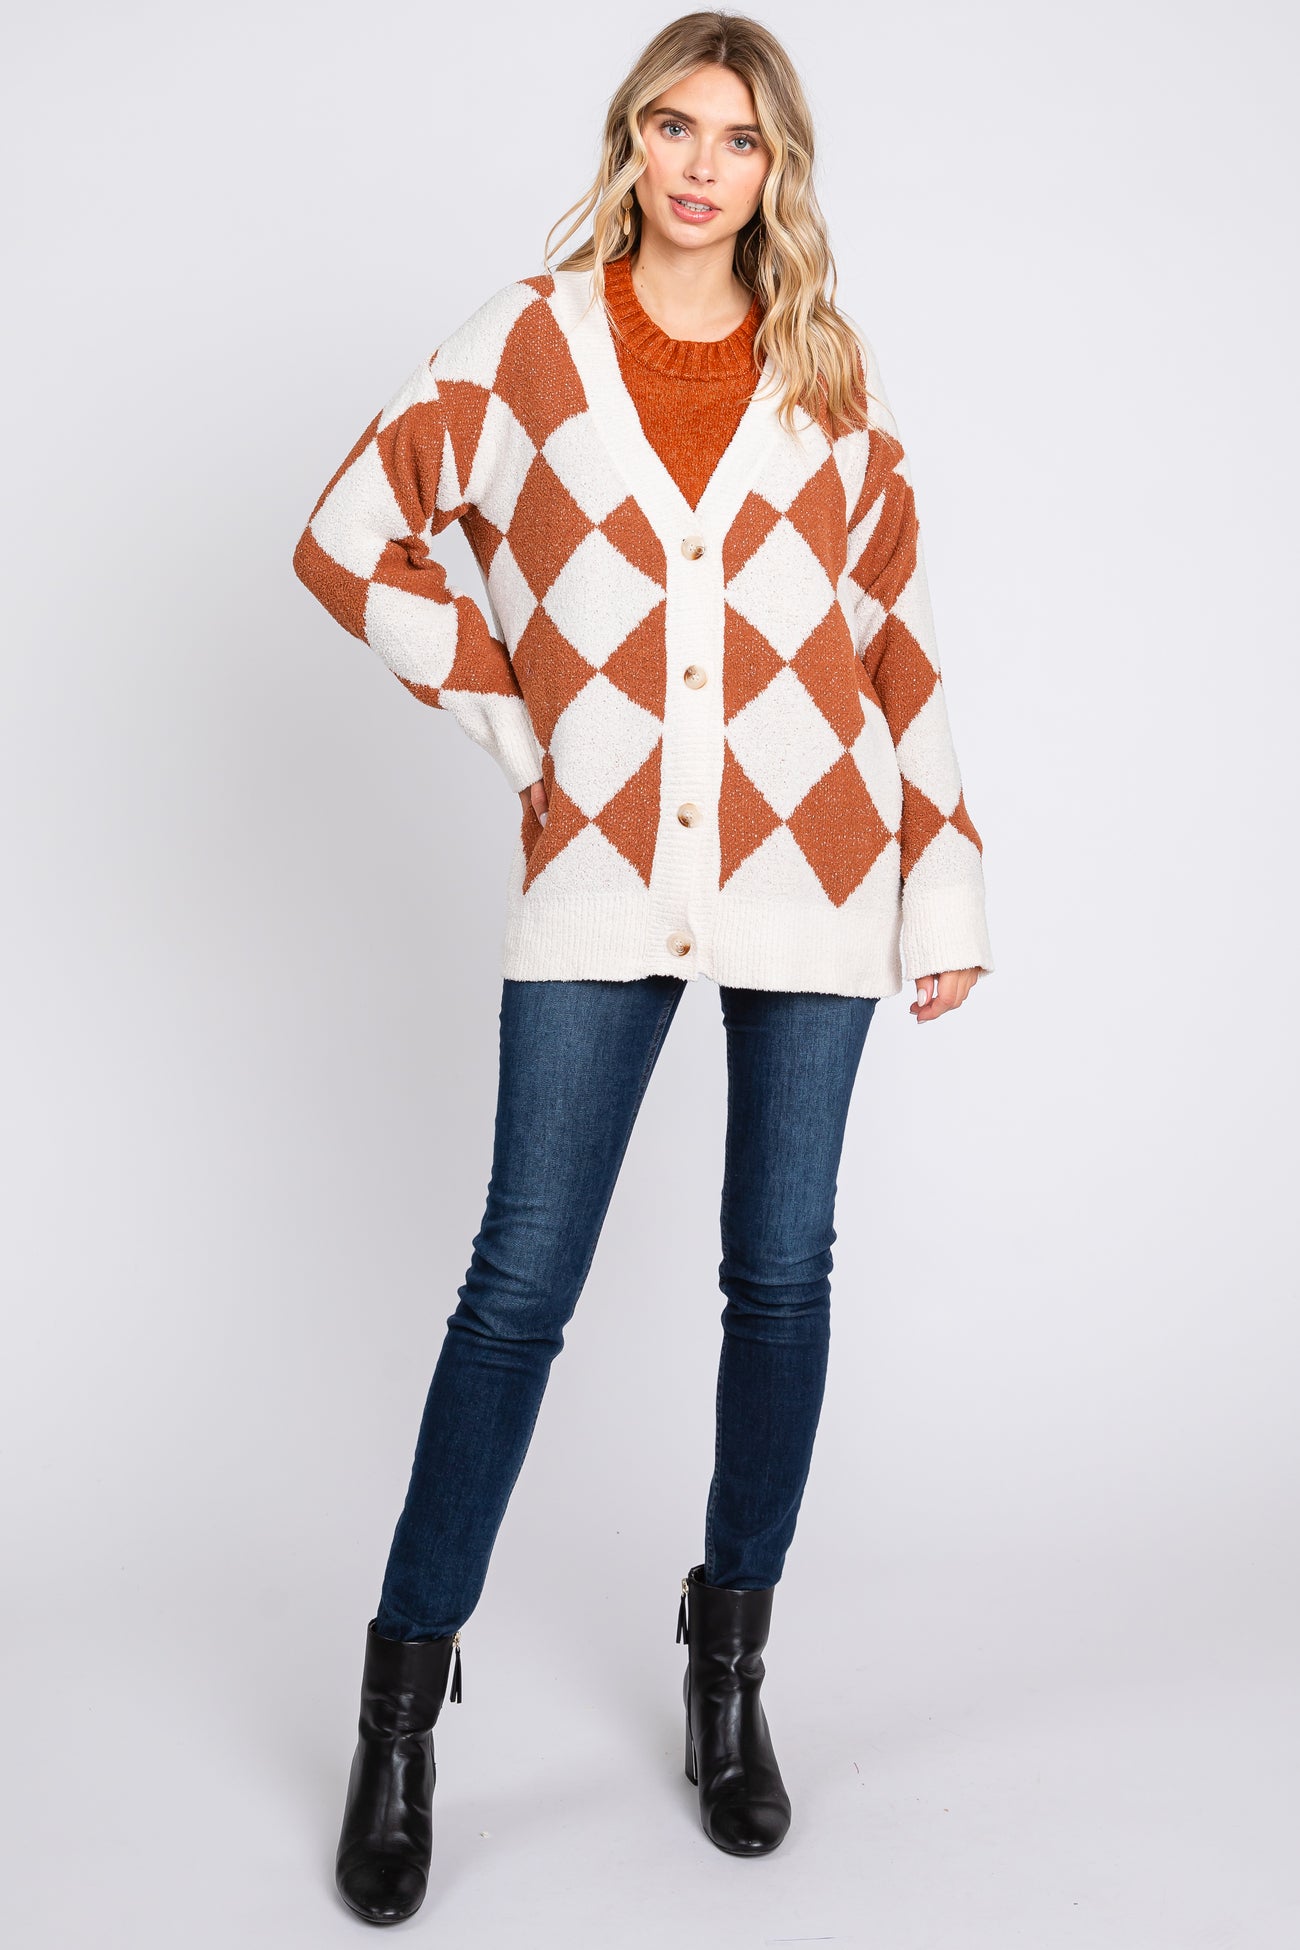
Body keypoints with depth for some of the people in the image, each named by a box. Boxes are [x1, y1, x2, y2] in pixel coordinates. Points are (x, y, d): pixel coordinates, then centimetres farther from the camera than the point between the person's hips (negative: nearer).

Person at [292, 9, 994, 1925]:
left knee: (782, 1273, 7)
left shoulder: (835, 372, 8)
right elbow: (350, 541, 9)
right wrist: (513, 702, 1)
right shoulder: (529, 342, 4)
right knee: (520, 1283, -2)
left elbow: (899, 640, 8)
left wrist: (950, 893, 6)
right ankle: (402, 1710, 12)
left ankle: (730, 1675, 25)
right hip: (602, 872, -1)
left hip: (810, 869, 2)